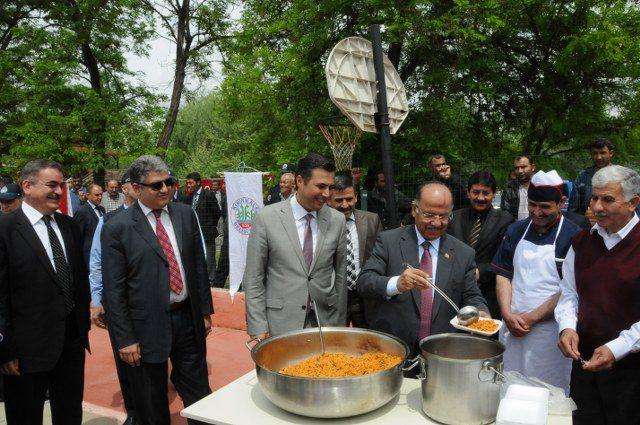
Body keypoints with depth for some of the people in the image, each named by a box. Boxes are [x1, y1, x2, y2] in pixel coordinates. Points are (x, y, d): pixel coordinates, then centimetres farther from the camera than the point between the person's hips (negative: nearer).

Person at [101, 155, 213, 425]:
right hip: (147, 326, -3)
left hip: (188, 319, 3)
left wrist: (205, 311, 8)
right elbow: (113, 290, -9)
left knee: (199, 392, 16)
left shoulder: (186, 214, 3)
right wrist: (125, 339, -10)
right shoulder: (116, 228, -10)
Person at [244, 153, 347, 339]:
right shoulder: (266, 218, -8)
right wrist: (258, 327, -8)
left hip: (326, 319, 2)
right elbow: (253, 278, -5)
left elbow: (340, 274, 6)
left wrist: (340, 323, 7)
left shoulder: (337, 220, 0)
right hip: (280, 323, -2)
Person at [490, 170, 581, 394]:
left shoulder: (574, 237, -7)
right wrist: (508, 315, -7)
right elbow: (503, 275, 6)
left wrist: (530, 318, -12)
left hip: (549, 331, -4)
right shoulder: (516, 231, 7)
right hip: (511, 328, 4)